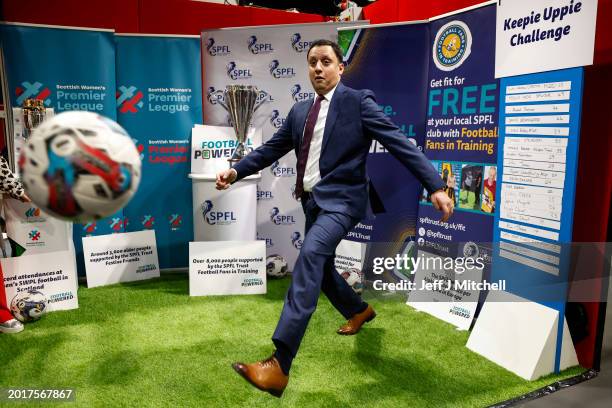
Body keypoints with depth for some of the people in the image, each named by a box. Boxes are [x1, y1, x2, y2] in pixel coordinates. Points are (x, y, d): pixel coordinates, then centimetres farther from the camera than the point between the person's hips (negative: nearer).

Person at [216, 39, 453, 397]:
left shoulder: (358, 101, -5)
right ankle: (359, 310, 50)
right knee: (319, 267, 19)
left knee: (310, 256, -29)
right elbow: (271, 148, 18)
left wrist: (436, 186, -19)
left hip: (341, 200, -8)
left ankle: (279, 366, -31)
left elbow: (400, 143, -11)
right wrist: (236, 171, 6)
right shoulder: (300, 111, 14)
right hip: (312, 201, 8)